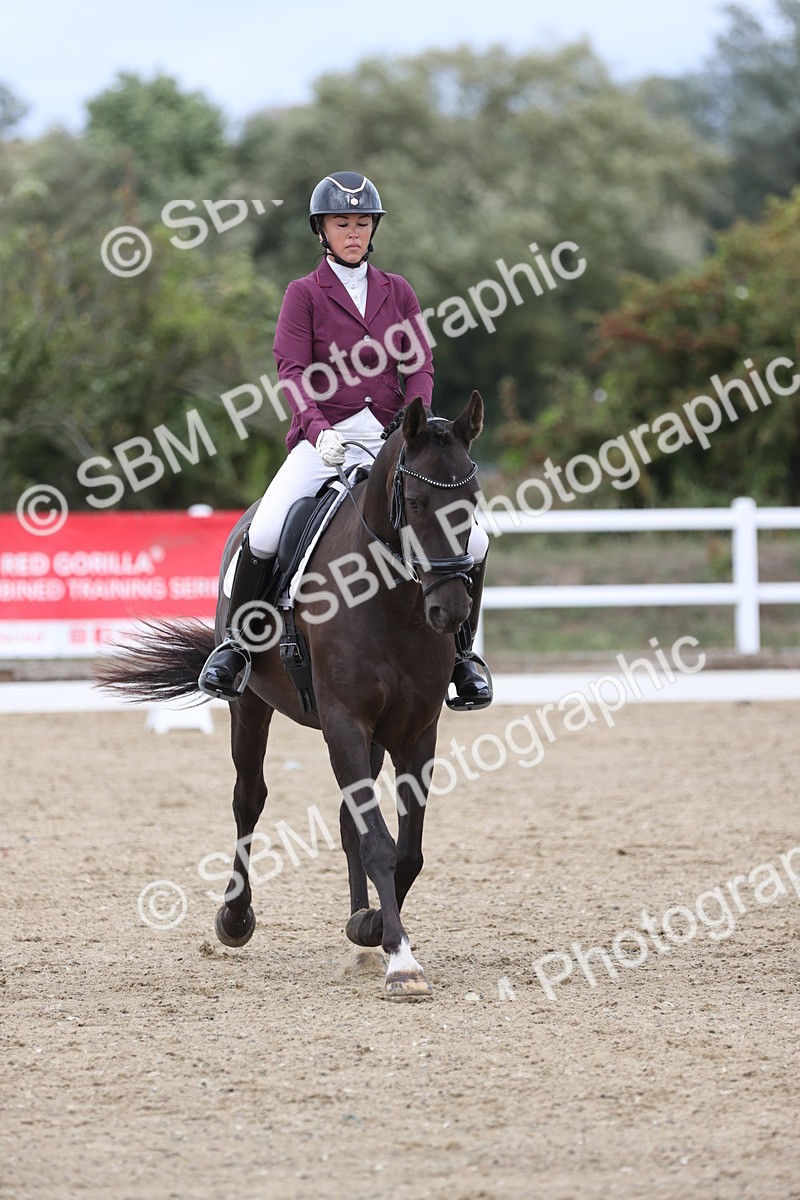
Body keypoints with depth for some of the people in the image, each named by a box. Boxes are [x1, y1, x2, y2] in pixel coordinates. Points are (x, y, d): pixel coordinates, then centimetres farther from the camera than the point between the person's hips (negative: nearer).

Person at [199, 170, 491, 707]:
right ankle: (235, 640, -4)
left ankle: (460, 650, 8)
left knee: (472, 540, -11)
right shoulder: (304, 294, 5)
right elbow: (293, 370, -6)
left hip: (390, 437, 3)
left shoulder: (399, 292, 14)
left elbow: (420, 367, 6)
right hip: (325, 437, -3)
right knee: (263, 536, -26)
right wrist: (317, 427, -25)